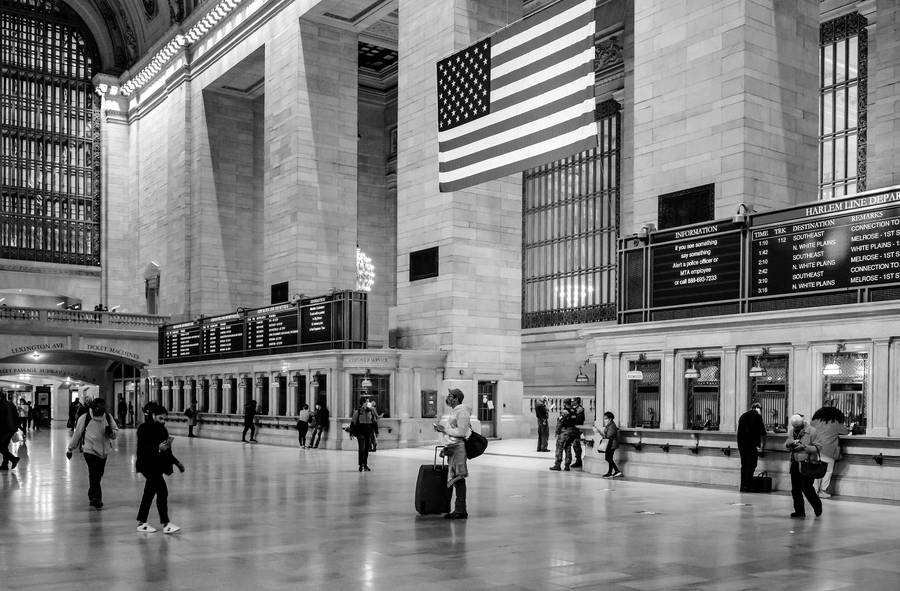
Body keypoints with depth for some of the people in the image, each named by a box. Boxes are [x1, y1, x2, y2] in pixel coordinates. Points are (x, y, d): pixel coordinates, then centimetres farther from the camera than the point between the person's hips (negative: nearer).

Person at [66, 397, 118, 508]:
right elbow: (76, 434, 1)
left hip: (104, 451, 4)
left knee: (98, 475, 11)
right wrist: (70, 449, 8)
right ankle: (96, 498, -16)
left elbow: (116, 431, 8)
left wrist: (111, 432, -16)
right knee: (94, 474, -15)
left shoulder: (108, 417, 2)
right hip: (90, 450, -4)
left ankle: (92, 496, 27)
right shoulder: (84, 418, -8)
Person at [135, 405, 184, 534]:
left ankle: (141, 523, 22)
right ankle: (165, 524, -10)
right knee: (162, 492, -12)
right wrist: (158, 448, -28)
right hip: (147, 464, -8)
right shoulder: (144, 428, -11)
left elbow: (167, 451, 18)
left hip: (157, 465, 8)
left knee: (149, 494, 13)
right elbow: (142, 449, -19)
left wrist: (177, 463, 15)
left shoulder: (162, 429, 12)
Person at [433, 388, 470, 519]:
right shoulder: (454, 411, 20)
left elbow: (461, 432, -19)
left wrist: (444, 429, -12)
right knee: (456, 479, 9)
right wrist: (446, 448, 21)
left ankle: (461, 511, -7)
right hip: (452, 448, 10)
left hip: (457, 448, -10)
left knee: (459, 479, -9)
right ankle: (459, 509, 12)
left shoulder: (462, 411, -11)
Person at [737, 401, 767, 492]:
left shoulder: (743, 416, 18)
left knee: (744, 465, 12)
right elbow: (762, 433, -2)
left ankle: (743, 486, 13)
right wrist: (762, 445, 9)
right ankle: (746, 486, -4)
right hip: (751, 444, -6)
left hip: (741, 443, 6)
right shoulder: (757, 416, -2)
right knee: (751, 465, -1)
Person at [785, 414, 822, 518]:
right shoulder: (791, 431, 11)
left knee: (806, 488, -8)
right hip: (795, 463, 6)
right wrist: (789, 444, -7)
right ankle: (799, 511, 15)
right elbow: (786, 446, 16)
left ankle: (817, 506, 16)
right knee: (795, 489, 6)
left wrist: (804, 447, -23)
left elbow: (817, 448, -10)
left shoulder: (811, 431, -7)